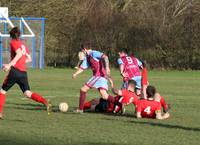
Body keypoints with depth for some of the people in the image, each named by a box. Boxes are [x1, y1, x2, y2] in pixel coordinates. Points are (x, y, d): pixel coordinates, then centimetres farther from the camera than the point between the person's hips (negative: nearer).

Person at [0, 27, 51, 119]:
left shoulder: (13, 42, -1)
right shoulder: (23, 44, 20)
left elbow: (19, 54, -19)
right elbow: (29, 59, 23)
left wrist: (10, 65, -24)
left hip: (15, 71, -6)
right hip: (24, 72, 6)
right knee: (27, 93, 1)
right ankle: (45, 102, -20)